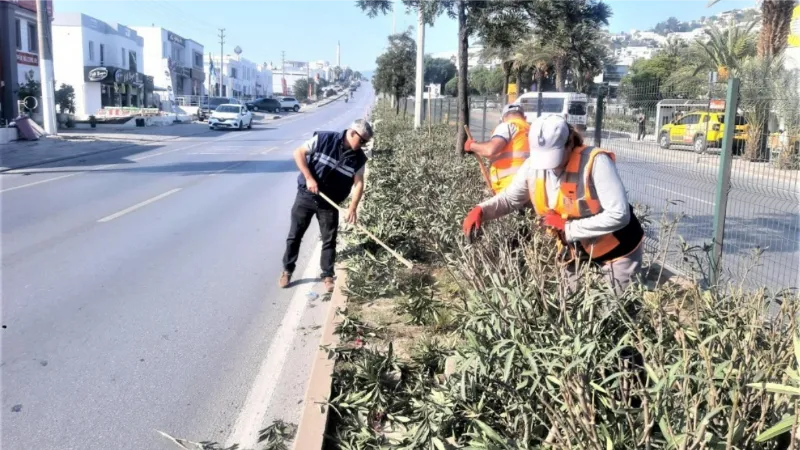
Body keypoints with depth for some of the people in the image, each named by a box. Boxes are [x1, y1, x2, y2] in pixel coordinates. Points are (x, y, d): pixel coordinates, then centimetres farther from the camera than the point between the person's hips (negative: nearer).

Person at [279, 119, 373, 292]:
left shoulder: (359, 158, -5)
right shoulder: (324, 139, -14)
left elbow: (358, 183, -10)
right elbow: (299, 153, -11)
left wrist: (353, 207, -23)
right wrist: (309, 178, -19)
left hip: (329, 203, 2)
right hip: (306, 195, -2)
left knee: (329, 239, 5)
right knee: (294, 235, 7)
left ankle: (327, 276, 20)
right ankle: (287, 270, 23)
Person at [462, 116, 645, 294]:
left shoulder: (595, 162, -30)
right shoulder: (532, 166, -14)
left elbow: (618, 215, -33)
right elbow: (509, 198, 2)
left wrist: (567, 226, -30)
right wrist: (481, 210, -17)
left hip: (616, 249, -5)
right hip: (576, 251, 5)